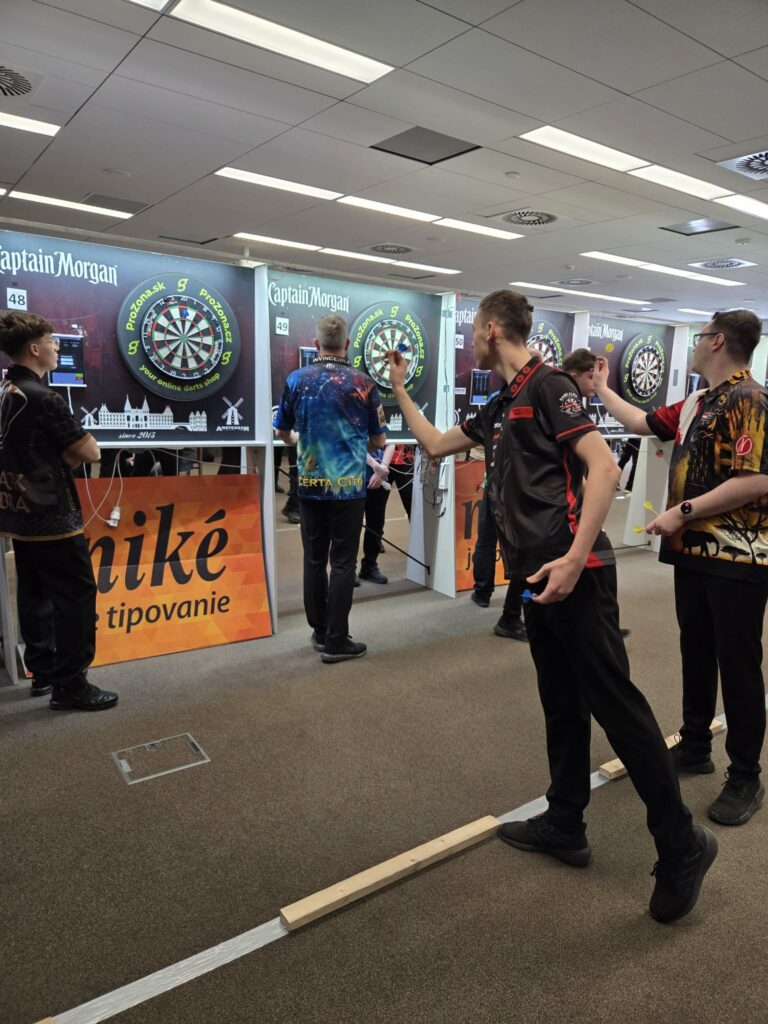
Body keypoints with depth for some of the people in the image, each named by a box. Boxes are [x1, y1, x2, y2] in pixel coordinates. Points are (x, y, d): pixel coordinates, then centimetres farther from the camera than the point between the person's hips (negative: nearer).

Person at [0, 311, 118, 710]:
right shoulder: (42, 398, -19)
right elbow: (91, 452, -17)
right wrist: (70, 451, 1)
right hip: (52, 517, -9)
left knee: (35, 595, 16)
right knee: (76, 596, -2)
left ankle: (43, 670, 27)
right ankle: (70, 686, 3)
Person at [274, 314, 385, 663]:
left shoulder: (297, 379, 0)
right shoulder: (363, 383, -5)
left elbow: (283, 433, 11)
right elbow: (378, 441, 3)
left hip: (310, 483, 3)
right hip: (349, 484, -2)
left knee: (314, 560, 11)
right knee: (342, 562, 2)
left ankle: (320, 633, 21)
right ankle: (336, 641, 6)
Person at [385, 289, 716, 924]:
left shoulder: (549, 386, -8)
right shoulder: (498, 409, 18)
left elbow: (604, 469, -18)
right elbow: (435, 445, 30)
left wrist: (574, 558, -24)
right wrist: (399, 389, 32)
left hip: (573, 574, -9)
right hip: (537, 577, 9)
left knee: (615, 704, -4)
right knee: (562, 704, 15)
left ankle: (683, 846, 10)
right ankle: (565, 826, 28)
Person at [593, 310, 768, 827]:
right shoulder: (696, 404, 12)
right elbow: (644, 422, 26)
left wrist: (681, 511, -22)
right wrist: (603, 390, 32)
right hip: (695, 551, 9)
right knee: (696, 653, 16)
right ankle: (695, 748, 31)